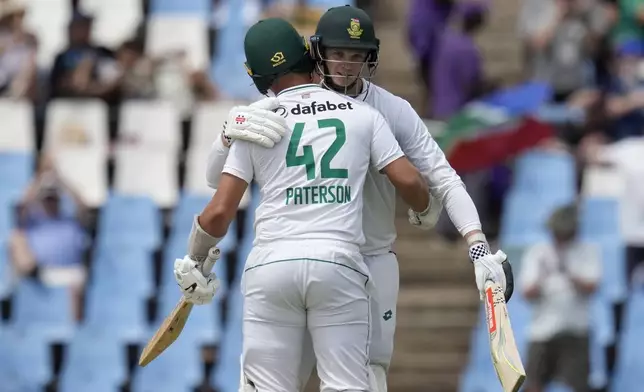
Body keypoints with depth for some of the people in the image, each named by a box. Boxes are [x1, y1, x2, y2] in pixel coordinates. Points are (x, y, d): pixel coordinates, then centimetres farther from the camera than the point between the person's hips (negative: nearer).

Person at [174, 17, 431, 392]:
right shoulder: (362, 114, 9)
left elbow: (219, 213, 3)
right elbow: (409, 181, 2)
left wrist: (193, 261, 20)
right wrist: (423, 210, 25)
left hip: (270, 264, 0)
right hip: (339, 262, 0)